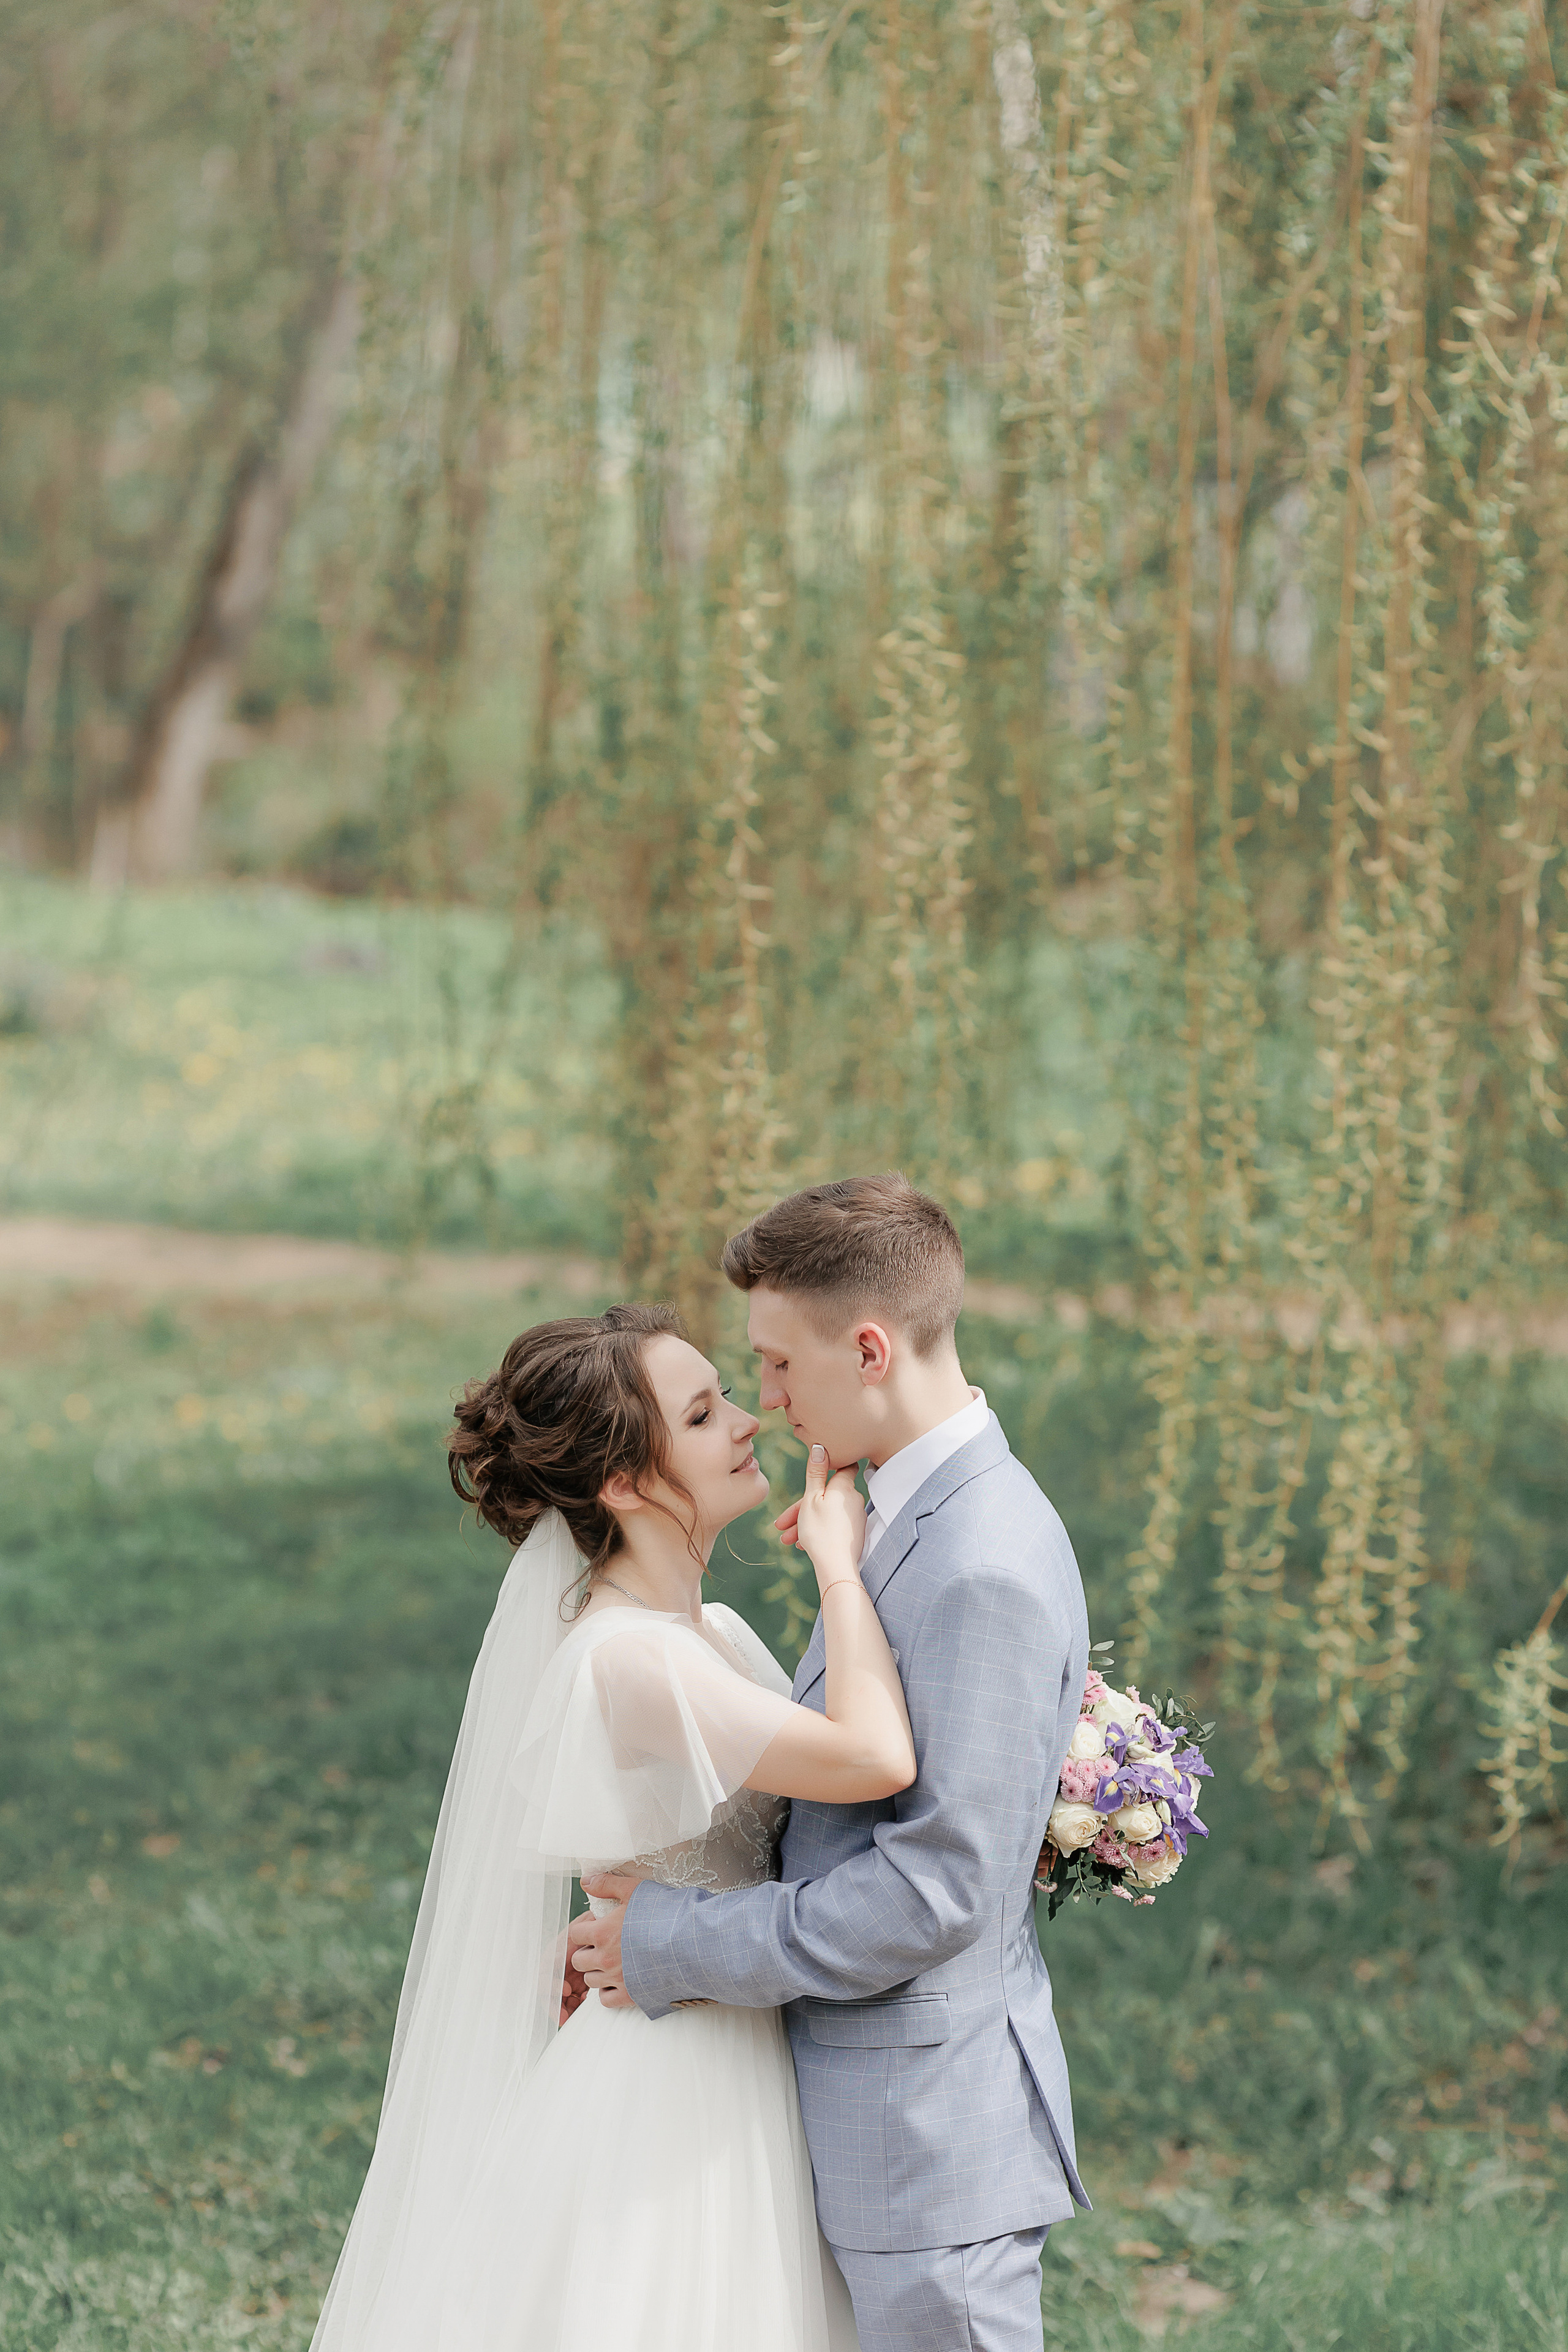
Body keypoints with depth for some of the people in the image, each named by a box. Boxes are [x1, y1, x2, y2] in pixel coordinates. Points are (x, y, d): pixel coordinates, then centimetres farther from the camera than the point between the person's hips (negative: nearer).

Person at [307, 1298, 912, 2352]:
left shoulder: (711, 1631, 8)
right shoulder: (625, 1657, -22)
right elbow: (875, 1758, -30)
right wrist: (839, 1562, -18)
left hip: (742, 2077, 9)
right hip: (669, 2096, -9)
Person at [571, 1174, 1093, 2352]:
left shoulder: (983, 1569, -22)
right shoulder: (919, 1517, 10)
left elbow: (940, 1888, -24)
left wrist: (674, 1947, -17)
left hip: (933, 2134, -10)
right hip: (881, 2121, 10)